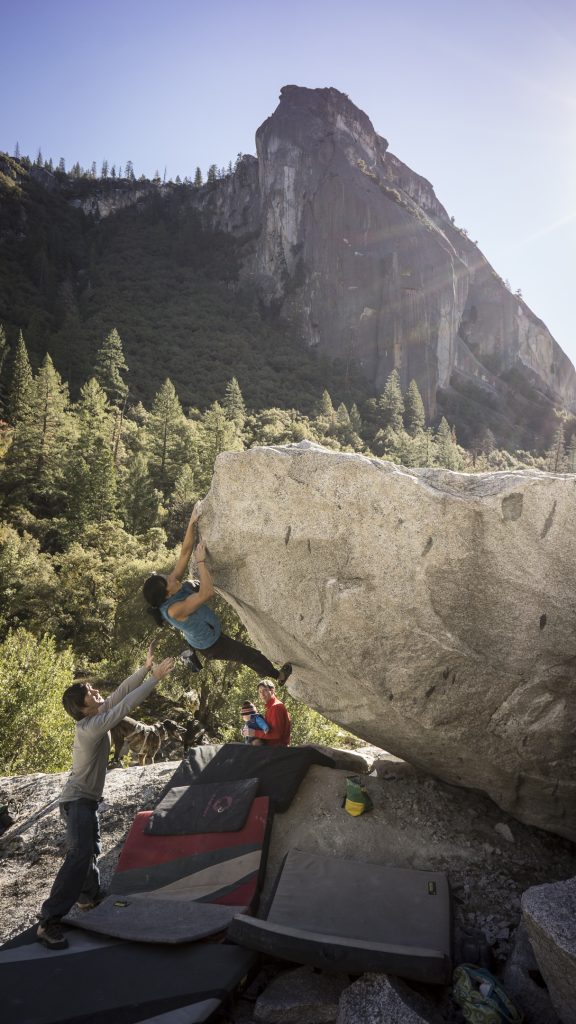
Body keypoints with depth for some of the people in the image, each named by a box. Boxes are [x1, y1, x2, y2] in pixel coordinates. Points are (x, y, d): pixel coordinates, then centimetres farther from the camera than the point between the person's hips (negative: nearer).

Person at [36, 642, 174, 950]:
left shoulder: (96, 717, 0)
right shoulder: (91, 726, -26)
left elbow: (121, 693, 2)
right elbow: (125, 705, -31)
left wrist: (145, 667, -6)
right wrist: (155, 677, -28)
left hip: (85, 800, 10)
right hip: (78, 801, -10)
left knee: (90, 850, 22)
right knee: (79, 855, -20)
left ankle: (89, 896, 39)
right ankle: (48, 922, -18)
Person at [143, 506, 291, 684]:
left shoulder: (171, 586, -20)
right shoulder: (174, 609, -41)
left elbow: (184, 553, -20)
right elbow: (207, 593, -47)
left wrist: (192, 522, -29)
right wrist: (200, 561, -40)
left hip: (197, 637, 7)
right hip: (211, 645, -7)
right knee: (252, 655, 7)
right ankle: (277, 675, 27)